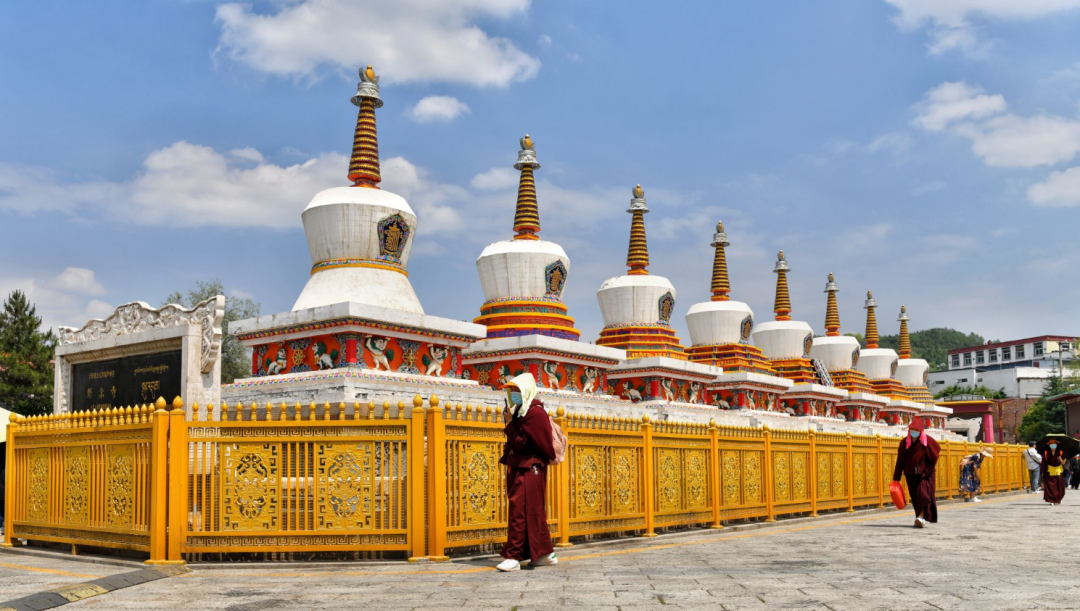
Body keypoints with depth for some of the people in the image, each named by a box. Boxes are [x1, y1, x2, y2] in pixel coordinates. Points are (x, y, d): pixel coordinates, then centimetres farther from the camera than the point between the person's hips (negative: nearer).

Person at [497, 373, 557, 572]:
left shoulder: (534, 413, -15)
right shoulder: (521, 412, 13)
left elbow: (522, 443, -19)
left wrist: (509, 424, -15)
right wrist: (511, 422, 3)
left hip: (529, 469, -10)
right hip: (521, 468, 10)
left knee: (519, 511, -9)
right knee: (533, 512, 12)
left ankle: (514, 557, -8)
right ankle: (546, 554, 19)